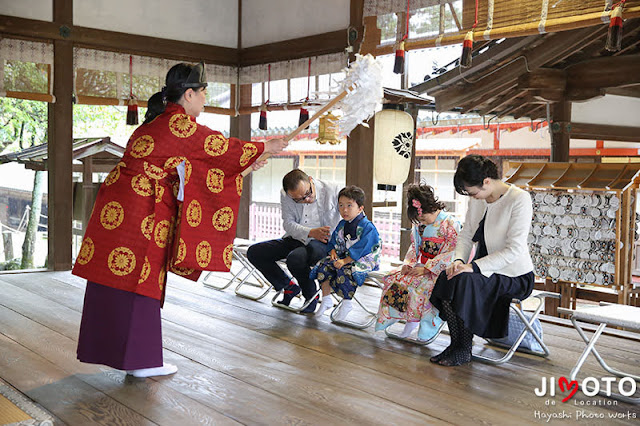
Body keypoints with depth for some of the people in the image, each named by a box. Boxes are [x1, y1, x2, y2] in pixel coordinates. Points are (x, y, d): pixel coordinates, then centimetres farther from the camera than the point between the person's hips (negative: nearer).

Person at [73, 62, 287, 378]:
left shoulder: (161, 121, 17)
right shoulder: (179, 124, -12)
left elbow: (203, 162, 21)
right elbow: (221, 147, -4)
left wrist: (244, 163, 23)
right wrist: (265, 147, 9)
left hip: (118, 206, 9)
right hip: (137, 209, -9)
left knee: (115, 279, 13)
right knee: (138, 281, -1)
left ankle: (108, 349, 24)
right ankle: (141, 360, 9)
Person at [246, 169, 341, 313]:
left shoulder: (332, 191, -13)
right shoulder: (285, 196, -4)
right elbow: (288, 223, -8)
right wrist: (311, 233, -26)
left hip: (323, 243, -5)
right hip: (295, 240, 6)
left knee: (295, 258, -37)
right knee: (254, 253, -4)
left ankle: (311, 295, -6)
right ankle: (289, 287, 11)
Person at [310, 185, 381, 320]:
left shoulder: (367, 227, -15)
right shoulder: (342, 224, 9)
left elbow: (359, 249, -21)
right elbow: (334, 241, 17)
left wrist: (345, 261, -26)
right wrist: (333, 251, -4)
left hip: (363, 259, -7)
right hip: (342, 256, 7)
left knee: (344, 272, -34)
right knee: (324, 267, -13)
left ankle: (347, 304, -16)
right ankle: (326, 300, -1)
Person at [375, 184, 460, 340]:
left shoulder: (450, 223, -13)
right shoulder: (418, 224, 10)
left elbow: (450, 254, -17)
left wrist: (425, 269, -20)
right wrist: (409, 264, -3)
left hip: (440, 271, -7)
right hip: (421, 266, 7)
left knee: (418, 285, -33)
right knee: (392, 279, -12)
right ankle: (410, 320, -8)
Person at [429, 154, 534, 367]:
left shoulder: (519, 199, -17)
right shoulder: (477, 200, 6)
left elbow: (514, 249, -23)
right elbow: (465, 236, 12)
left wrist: (474, 266, -28)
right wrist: (459, 260, -9)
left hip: (515, 277, -7)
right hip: (485, 269, 7)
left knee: (463, 281, -30)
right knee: (447, 277, -22)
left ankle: (463, 350, -14)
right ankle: (455, 345, -12)